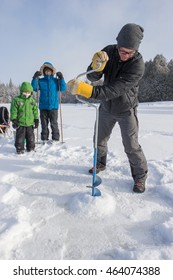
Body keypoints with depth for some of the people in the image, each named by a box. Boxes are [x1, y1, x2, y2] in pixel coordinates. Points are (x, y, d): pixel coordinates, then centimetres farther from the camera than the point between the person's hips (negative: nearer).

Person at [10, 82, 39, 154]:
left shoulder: (32, 101, 6)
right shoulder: (16, 100, -5)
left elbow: (35, 111, 11)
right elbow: (13, 111, -5)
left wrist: (36, 120, 8)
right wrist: (14, 120, -9)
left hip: (30, 123, 3)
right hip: (20, 123, -3)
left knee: (30, 137, 12)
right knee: (20, 137, 3)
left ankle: (31, 148, 26)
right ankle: (20, 149, 17)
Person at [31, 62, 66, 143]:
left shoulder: (56, 81, 7)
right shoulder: (40, 81, 9)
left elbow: (63, 88, -3)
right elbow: (34, 88, -2)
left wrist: (61, 79, -12)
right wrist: (35, 78, -10)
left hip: (53, 106, -1)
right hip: (43, 106, 2)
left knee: (54, 123, -1)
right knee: (44, 123, 7)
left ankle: (55, 139, 7)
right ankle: (44, 139, 15)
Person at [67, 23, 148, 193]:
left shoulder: (138, 65, -28)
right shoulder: (109, 52, -13)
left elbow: (114, 90, -37)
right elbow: (93, 78, -18)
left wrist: (86, 90, -48)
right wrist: (97, 66, -41)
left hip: (126, 110, -4)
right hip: (106, 107, 5)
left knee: (131, 146, -4)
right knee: (100, 139, 16)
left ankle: (140, 176, 19)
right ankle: (101, 163, 42)